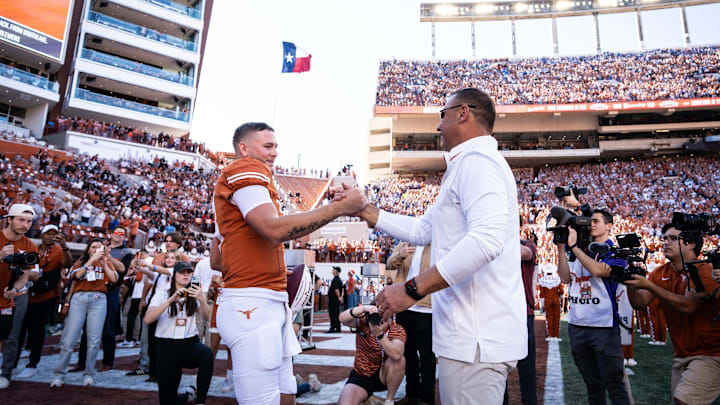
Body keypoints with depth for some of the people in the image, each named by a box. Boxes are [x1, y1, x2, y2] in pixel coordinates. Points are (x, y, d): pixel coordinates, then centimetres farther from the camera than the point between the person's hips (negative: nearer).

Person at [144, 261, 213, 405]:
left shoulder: (194, 294, 8)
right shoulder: (162, 294, 5)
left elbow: (206, 317, -8)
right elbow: (147, 319, -12)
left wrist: (202, 300, -28)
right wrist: (171, 300, -22)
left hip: (190, 342, 0)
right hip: (167, 345, 0)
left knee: (207, 353, -35)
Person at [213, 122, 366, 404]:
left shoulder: (231, 179, 24)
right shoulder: (246, 170, -7)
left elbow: (215, 259, 25)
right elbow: (275, 229, -24)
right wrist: (340, 207, -20)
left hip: (272, 306, 11)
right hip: (253, 305, -11)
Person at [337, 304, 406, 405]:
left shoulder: (398, 330, -16)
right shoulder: (363, 322, -13)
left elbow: (396, 355, -35)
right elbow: (342, 319, -33)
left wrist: (380, 334, -47)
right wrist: (363, 308, -48)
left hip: (383, 376, 1)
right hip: (360, 376, -1)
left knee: (399, 359, -30)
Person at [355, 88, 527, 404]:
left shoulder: (476, 160, -13)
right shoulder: (470, 165, 20)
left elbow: (486, 240, -29)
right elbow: (422, 230, 19)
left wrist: (413, 289, -25)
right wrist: (362, 209, 17)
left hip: (475, 337, -10)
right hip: (476, 332, 10)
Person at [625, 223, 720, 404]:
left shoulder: (704, 271, -16)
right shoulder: (660, 273, 3)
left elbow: (688, 305, -28)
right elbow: (639, 302, -3)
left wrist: (648, 285, -31)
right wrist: (630, 283, -22)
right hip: (681, 354, 6)